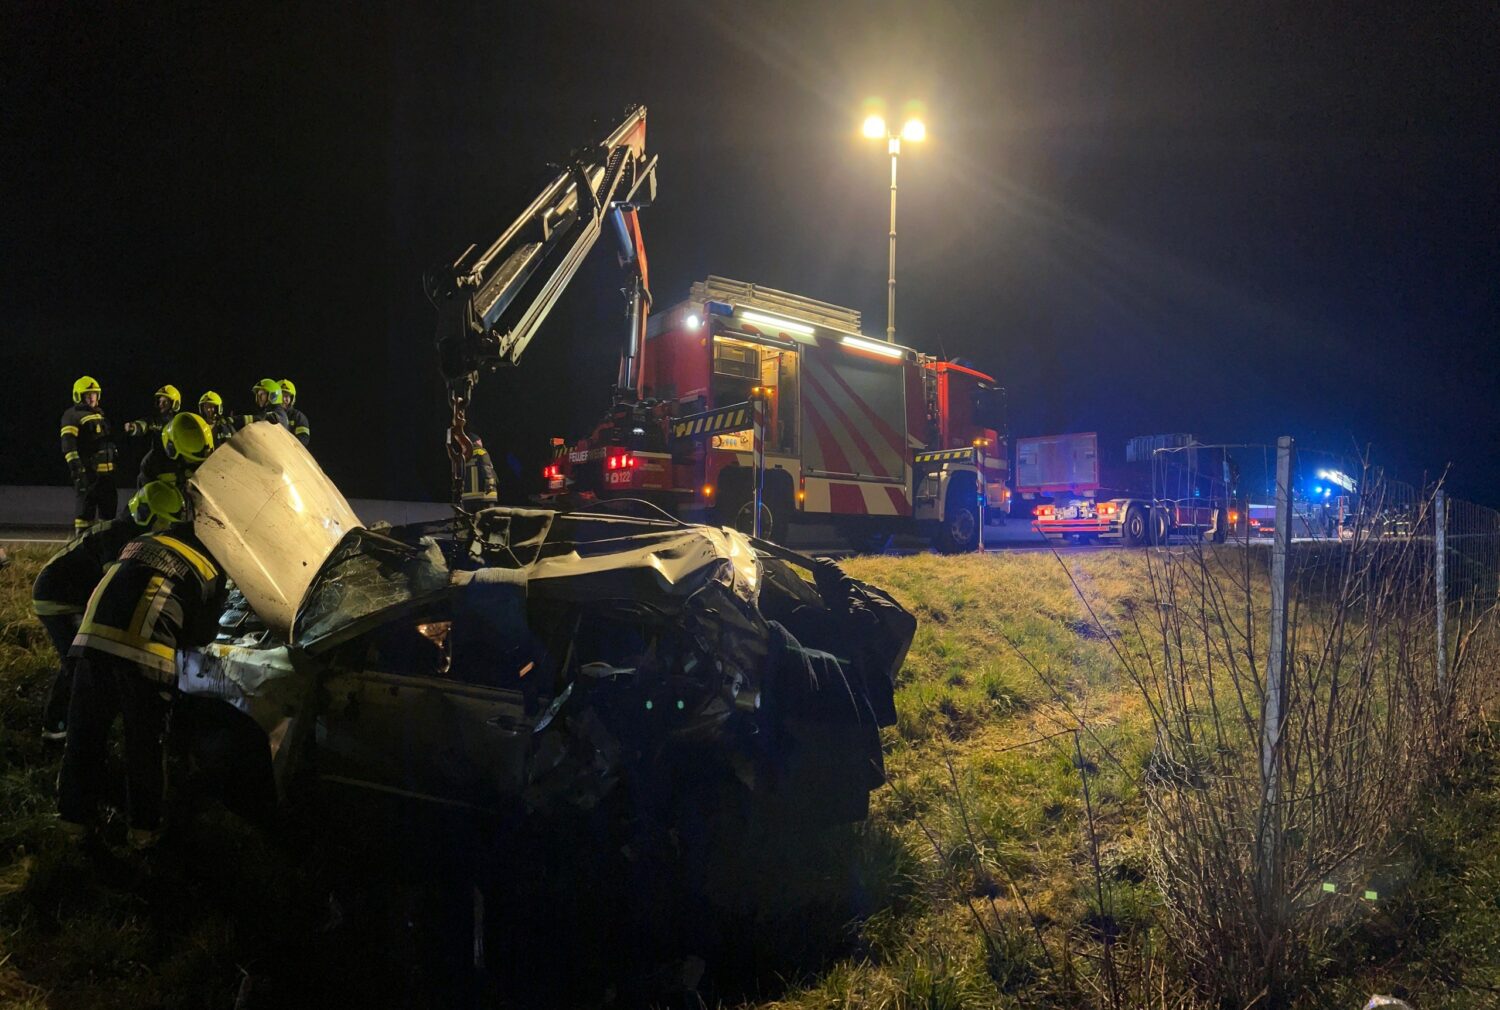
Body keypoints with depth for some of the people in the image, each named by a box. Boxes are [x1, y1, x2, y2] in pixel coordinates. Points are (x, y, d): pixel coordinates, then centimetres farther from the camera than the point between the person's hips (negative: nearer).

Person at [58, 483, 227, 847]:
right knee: (144, 744, 14)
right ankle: (142, 827, 21)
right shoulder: (210, 569, 13)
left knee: (85, 733, 18)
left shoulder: (138, 544, 19)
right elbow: (203, 634, 17)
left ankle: (75, 816, 28)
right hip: (146, 655, -2)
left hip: (93, 640, 2)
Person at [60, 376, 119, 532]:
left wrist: (115, 463, 24)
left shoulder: (100, 413, 21)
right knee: (86, 507, -7)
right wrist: (76, 467, -23)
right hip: (88, 471, -8)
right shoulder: (72, 415, -4)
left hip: (107, 470, 8)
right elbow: (68, 444, -14)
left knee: (109, 506, 11)